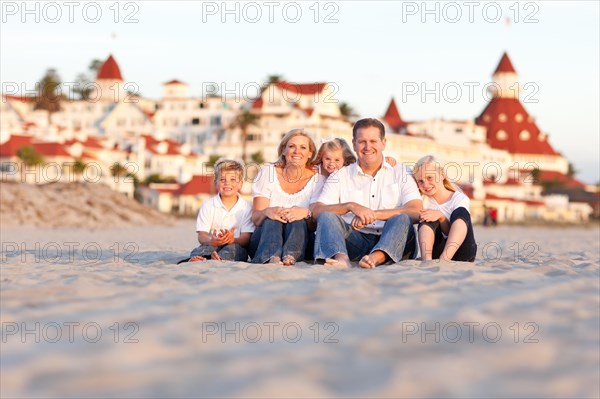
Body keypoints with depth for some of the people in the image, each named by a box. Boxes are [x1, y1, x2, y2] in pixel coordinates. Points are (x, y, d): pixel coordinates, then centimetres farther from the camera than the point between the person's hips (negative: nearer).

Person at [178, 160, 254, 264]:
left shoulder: (246, 207, 5)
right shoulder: (208, 206, 7)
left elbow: (246, 238, -5)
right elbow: (201, 236, -3)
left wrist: (233, 240, -30)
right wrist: (211, 241, -29)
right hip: (212, 245, 1)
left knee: (234, 248, -34)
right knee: (199, 250, -30)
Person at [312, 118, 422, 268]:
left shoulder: (400, 173, 13)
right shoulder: (340, 176, 16)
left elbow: (416, 212, -4)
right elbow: (316, 211, 1)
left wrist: (373, 214, -14)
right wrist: (351, 206, -16)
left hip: (390, 240, -1)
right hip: (356, 242, 1)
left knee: (402, 219, -29)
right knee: (326, 216, -22)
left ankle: (376, 258, -59)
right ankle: (341, 258, -52)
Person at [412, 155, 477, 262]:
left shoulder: (460, 198, -1)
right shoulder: (424, 201, 10)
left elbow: (451, 232, -9)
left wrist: (441, 217, -27)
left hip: (461, 254, -2)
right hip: (435, 252, 2)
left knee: (460, 212, -24)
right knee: (429, 219, -20)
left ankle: (443, 260, -47)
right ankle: (426, 260, -47)